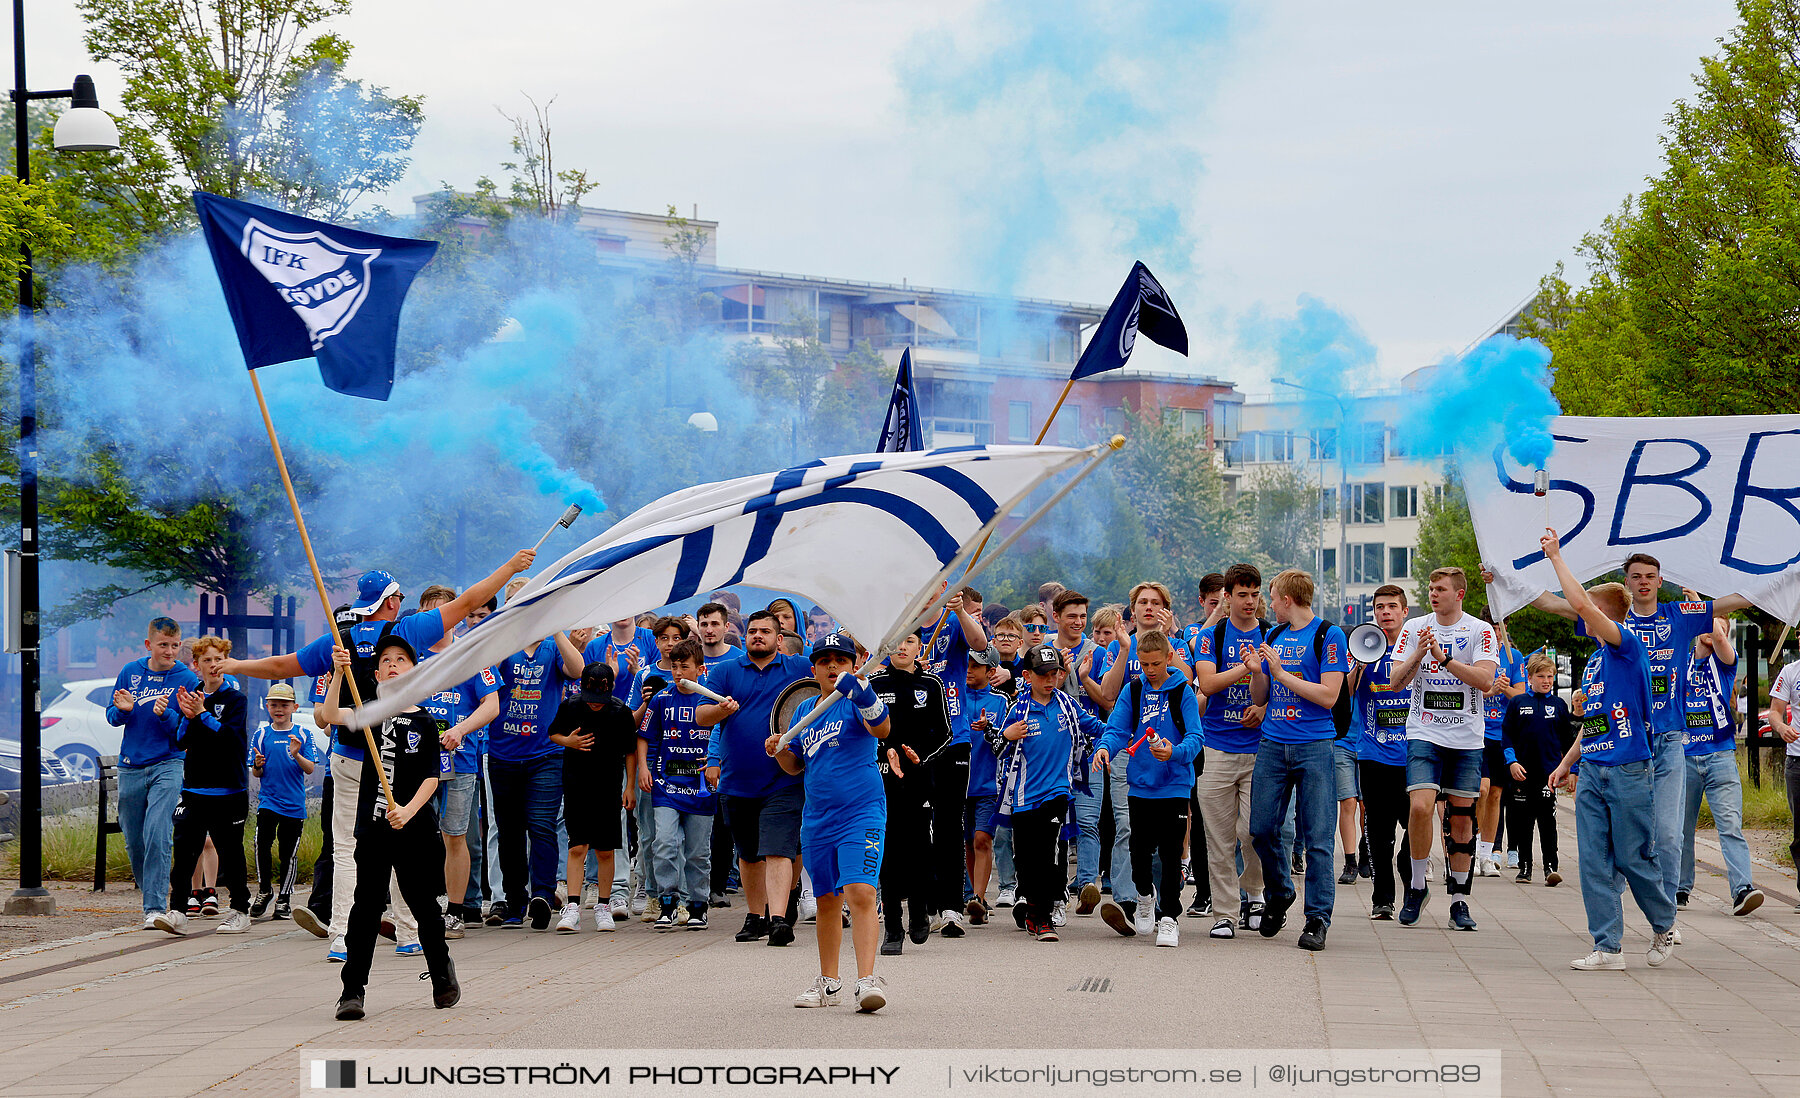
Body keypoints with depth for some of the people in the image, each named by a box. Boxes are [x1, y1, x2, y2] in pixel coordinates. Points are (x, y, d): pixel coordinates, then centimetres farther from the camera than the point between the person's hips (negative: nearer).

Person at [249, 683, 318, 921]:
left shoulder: (302, 735, 4)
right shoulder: (261, 734, 7)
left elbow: (310, 769, -2)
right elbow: (256, 774, 8)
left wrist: (296, 755, -20)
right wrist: (258, 766, -15)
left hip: (294, 803, 0)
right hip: (268, 800, 0)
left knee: (287, 852, 2)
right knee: (262, 842, -17)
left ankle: (284, 900, 15)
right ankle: (264, 890, 3)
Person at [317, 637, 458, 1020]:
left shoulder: (425, 722, 3)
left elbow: (431, 777, -3)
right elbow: (330, 715, -13)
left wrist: (408, 810, -19)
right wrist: (339, 673, -25)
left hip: (416, 829, 0)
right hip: (373, 827, 0)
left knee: (423, 905, 9)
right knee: (367, 906, -4)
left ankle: (442, 973, 31)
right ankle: (352, 991, -4)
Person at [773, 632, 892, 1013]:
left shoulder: (855, 701, -5)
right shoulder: (806, 709, 13)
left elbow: (881, 730, -27)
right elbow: (796, 765, 23)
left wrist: (863, 696, -43)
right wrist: (780, 751, 1)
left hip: (861, 813, -7)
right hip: (817, 820, 7)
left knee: (860, 893, -19)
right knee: (827, 900, 14)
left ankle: (867, 980, -24)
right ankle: (828, 983, 24)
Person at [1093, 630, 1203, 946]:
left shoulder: (1183, 692, -3)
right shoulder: (1132, 691, 7)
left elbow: (1196, 737, -9)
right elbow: (1117, 729, 2)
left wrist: (1174, 752, -29)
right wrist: (1105, 747, -20)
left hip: (1174, 786, -3)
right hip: (1140, 786, 3)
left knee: (1170, 854, -4)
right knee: (1140, 851, 9)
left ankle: (1169, 917, 4)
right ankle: (1145, 899, 37)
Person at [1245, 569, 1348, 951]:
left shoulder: (1328, 635, -3)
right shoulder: (1273, 636, 15)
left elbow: (1328, 696, -11)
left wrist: (1281, 673, -11)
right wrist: (1257, 672, -2)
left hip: (1314, 746, -6)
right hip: (1273, 745, 6)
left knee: (1316, 837, -5)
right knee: (1262, 829, 4)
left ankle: (1318, 918, -1)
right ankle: (1279, 895, 27)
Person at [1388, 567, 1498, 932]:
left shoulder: (1480, 631, 0)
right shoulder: (1414, 628, 6)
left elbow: (1485, 680, -13)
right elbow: (1397, 680, 1)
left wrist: (1443, 657, -21)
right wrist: (1418, 655, -17)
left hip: (1467, 737, 0)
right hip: (1424, 733, 0)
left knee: (1462, 818, 3)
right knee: (1421, 806, -18)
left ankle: (1459, 899, 13)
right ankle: (1417, 886, -1)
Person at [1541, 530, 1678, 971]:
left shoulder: (1629, 644, -8)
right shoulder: (1594, 661, 17)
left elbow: (1580, 603, -21)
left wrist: (1556, 556, -12)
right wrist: (1567, 762, 19)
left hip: (1629, 771, -8)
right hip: (1592, 772, 8)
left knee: (1634, 859, 1)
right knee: (1594, 862, 1)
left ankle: (1664, 924, 24)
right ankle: (1607, 948, 2)